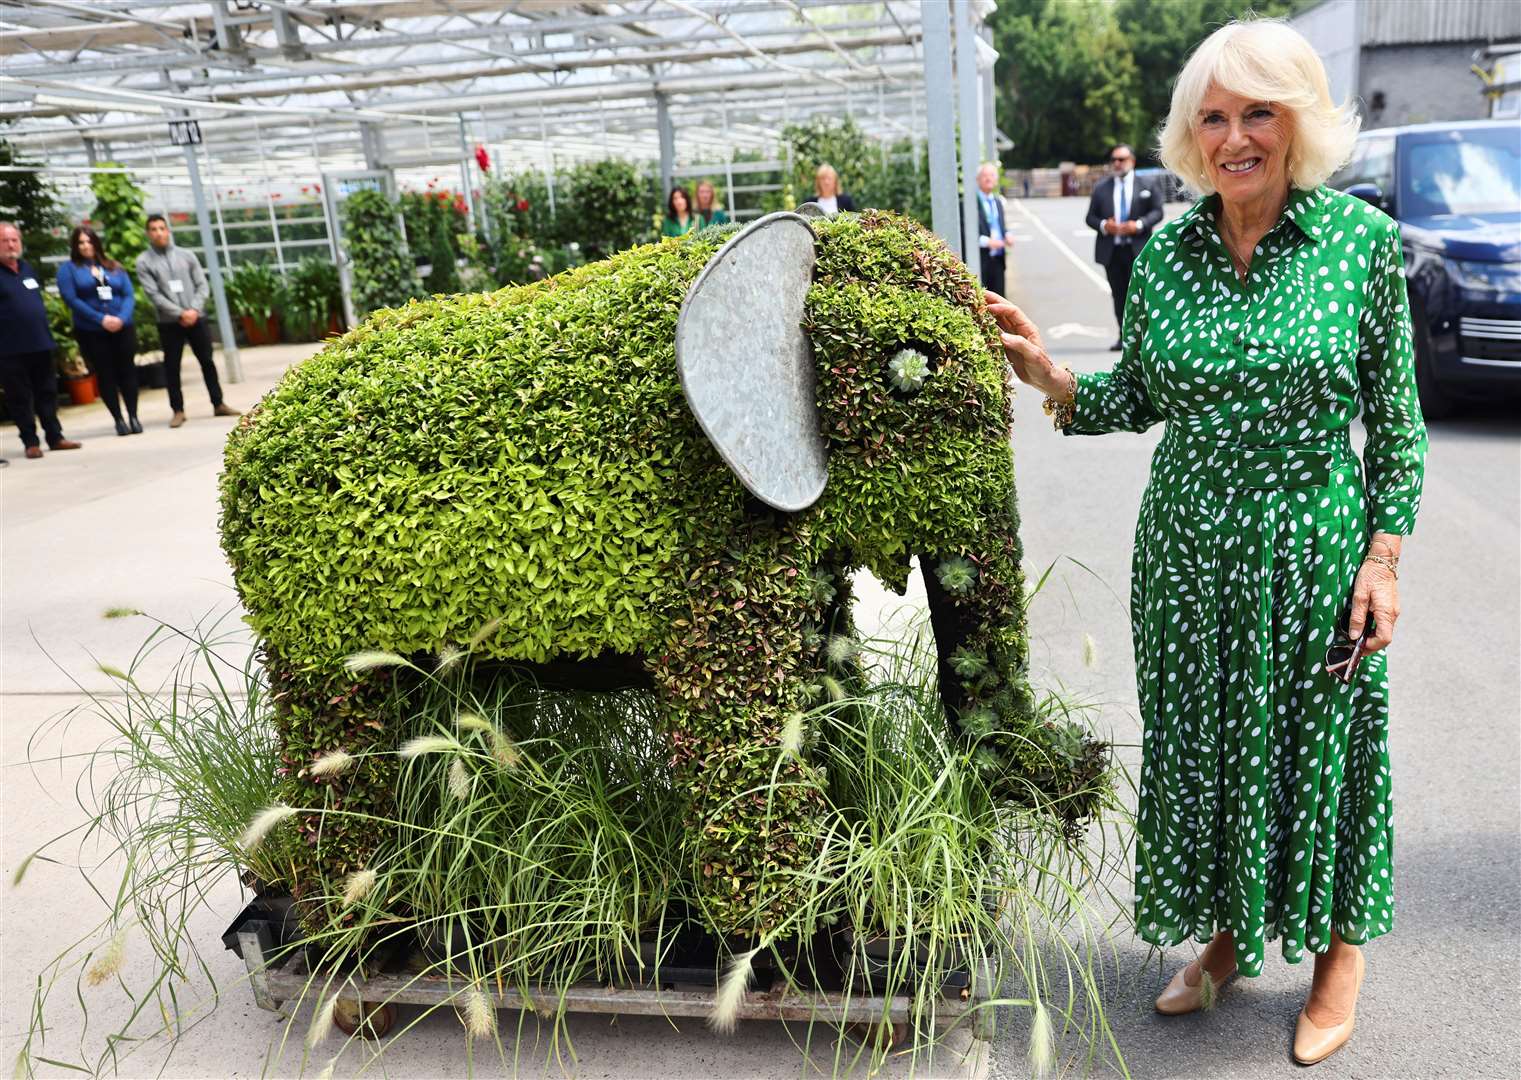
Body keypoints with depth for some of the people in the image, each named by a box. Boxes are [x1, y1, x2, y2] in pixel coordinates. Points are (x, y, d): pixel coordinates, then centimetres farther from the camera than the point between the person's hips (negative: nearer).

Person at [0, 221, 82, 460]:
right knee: (20, 398, 2)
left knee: (47, 393, 10)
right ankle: (30, 442, 8)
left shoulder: (27, 268, 14)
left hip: (40, 343, 6)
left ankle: (55, 437, 17)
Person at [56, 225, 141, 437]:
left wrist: (122, 318, -15)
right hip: (91, 332, -2)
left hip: (122, 328, 2)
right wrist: (101, 319, -17)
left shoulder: (114, 267, 12)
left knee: (127, 371, 1)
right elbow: (71, 299, -8)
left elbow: (128, 294, 4)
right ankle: (118, 419, 7)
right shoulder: (68, 269, 3)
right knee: (105, 375, 2)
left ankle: (133, 417, 8)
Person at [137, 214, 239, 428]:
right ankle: (178, 410, 8)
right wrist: (179, 313, -16)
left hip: (196, 318, 2)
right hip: (169, 322, -2)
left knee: (207, 361, 6)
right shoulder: (144, 262, 0)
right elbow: (154, 294, -8)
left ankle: (219, 404, 15)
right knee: (172, 366, 2)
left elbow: (202, 285, 4)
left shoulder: (186, 255, 8)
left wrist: (194, 309, -11)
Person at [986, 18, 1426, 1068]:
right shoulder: (1165, 250, 0)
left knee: (1318, 745, 12)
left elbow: (1396, 420, -2)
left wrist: (1383, 557, -6)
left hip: (1311, 550, -3)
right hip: (1188, 550, 3)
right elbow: (1138, 399, 6)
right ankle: (1227, 933, 39)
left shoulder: (1364, 239, -7)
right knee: (1197, 744, 14)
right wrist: (1049, 372, -11)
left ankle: (1340, 949, 38)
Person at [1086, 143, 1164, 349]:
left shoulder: (1146, 184, 5)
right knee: (1119, 295, 6)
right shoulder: (1101, 187, 11)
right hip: (1111, 250, 2)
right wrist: (1103, 225, -12)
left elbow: (1157, 212, 3)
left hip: (1138, 249, -2)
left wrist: (1139, 225, -15)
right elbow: (1091, 217, 9)